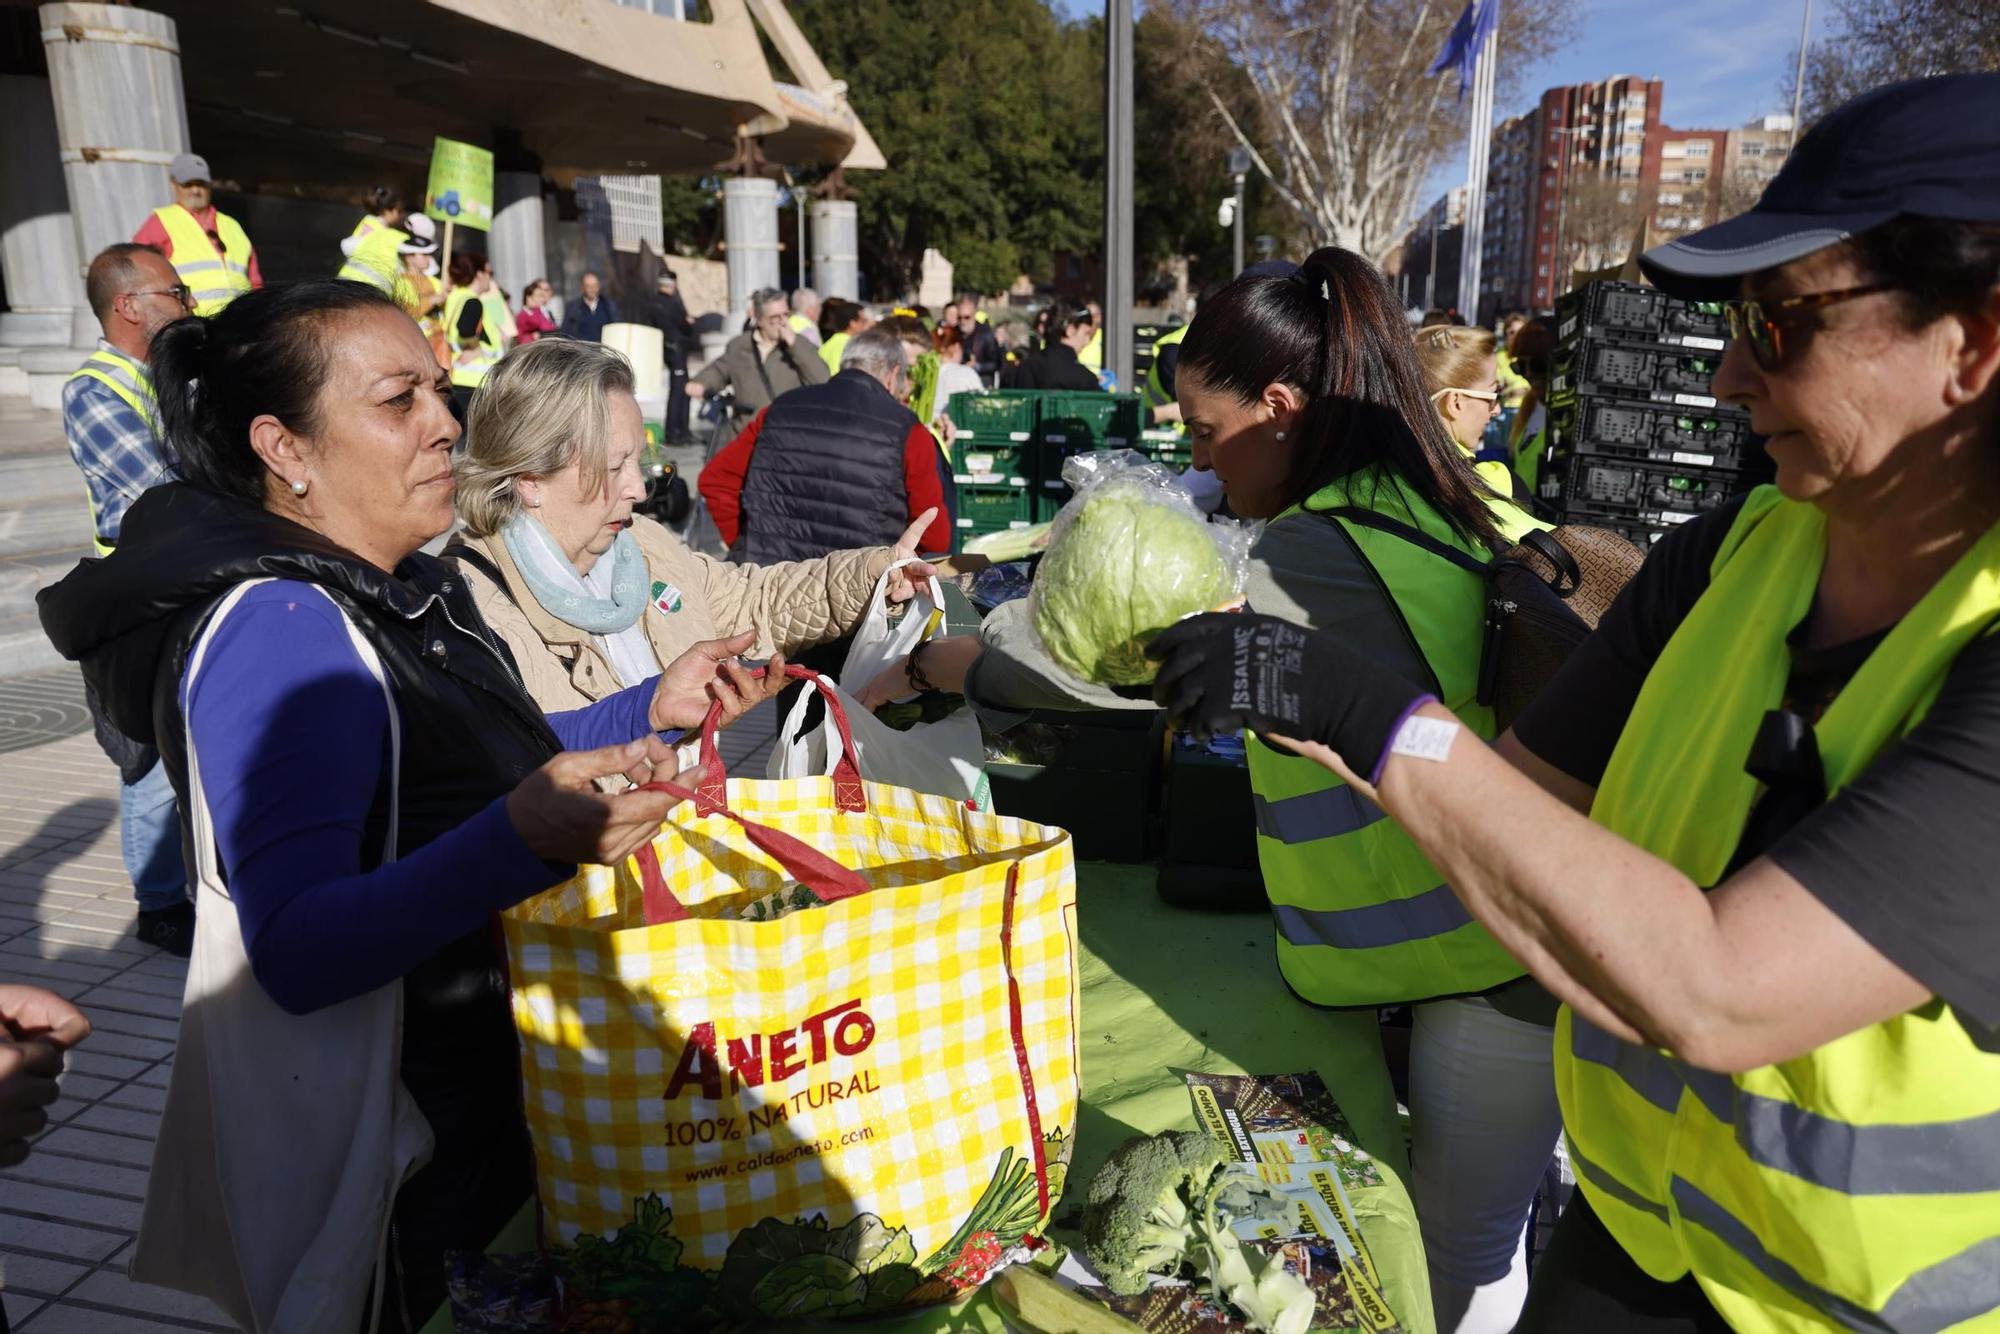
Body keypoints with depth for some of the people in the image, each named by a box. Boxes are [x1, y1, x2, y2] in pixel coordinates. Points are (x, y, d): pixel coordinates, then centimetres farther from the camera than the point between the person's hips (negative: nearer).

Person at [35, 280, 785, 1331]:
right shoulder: (275, 627, -25)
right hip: (399, 1153, -8)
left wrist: (654, 708, 6)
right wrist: (520, 839, -49)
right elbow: (295, 951, -33)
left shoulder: (397, 592, 3)